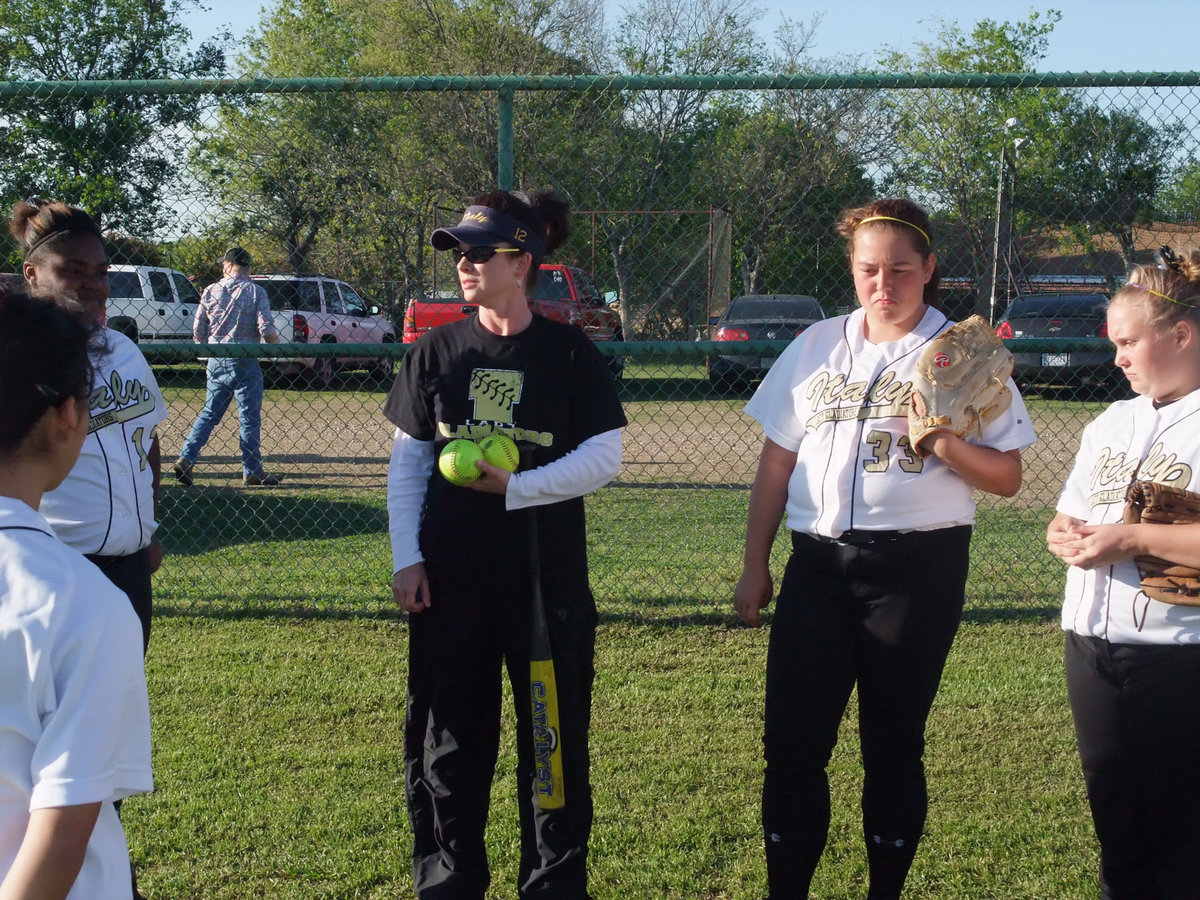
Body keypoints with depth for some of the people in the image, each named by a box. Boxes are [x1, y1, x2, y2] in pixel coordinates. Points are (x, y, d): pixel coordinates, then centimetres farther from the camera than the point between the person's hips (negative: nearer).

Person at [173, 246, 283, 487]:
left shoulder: (211, 291, 4)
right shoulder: (255, 292, -6)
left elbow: (198, 331, 7)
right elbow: (267, 329, -14)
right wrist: (277, 344, 6)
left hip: (216, 361, 4)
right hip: (245, 362, -4)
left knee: (209, 413, 13)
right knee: (249, 417, 4)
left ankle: (186, 459, 4)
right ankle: (252, 471, 9)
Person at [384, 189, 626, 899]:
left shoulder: (571, 353, -2)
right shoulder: (438, 351, 5)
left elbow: (604, 456, -6)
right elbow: (408, 461, 8)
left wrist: (516, 487, -17)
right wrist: (407, 558, 0)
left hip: (548, 574, -2)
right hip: (449, 575, 2)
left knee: (554, 733, 6)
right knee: (447, 733, 9)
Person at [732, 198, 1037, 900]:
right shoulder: (818, 347, 10)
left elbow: (1006, 477, -2)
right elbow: (777, 459, 14)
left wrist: (943, 443, -21)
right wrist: (756, 565, 12)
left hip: (916, 569, -3)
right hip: (818, 564, 3)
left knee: (893, 746, 7)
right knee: (791, 742, 0)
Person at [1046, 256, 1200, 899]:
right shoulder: (1110, 423, 14)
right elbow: (1070, 514, 22)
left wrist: (1130, 538, -20)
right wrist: (1065, 533, 0)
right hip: (1091, 647, 7)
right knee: (1114, 820, 16)